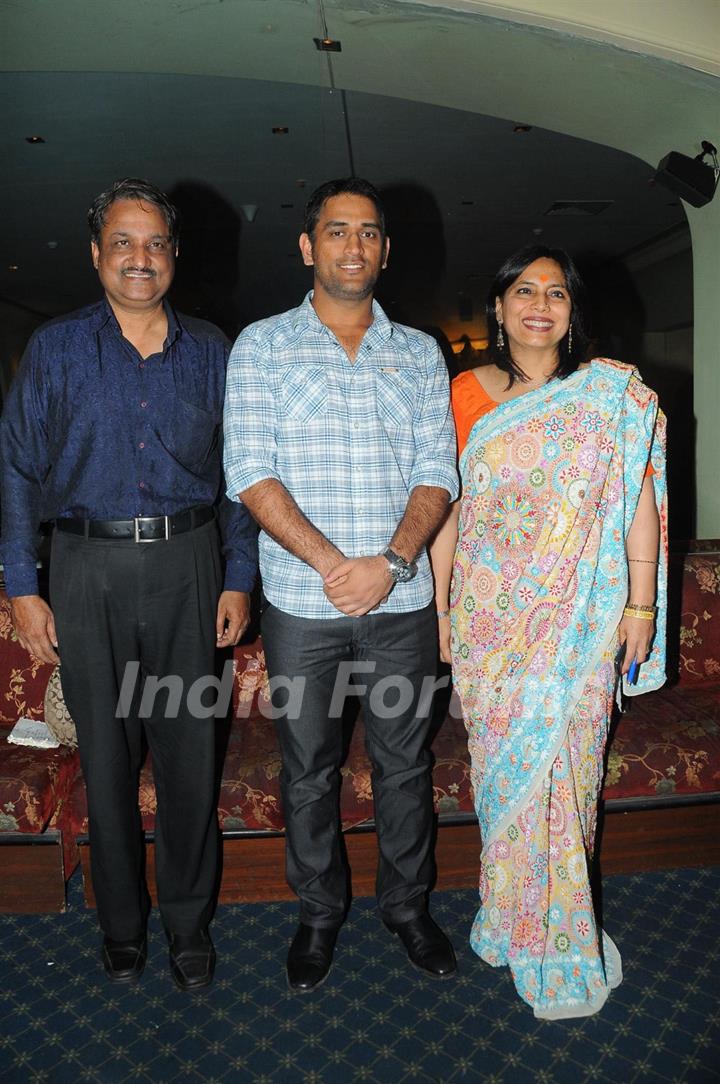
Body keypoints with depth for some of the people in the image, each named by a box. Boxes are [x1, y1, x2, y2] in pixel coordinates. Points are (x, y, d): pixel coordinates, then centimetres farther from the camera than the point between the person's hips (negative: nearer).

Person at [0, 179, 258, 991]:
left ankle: (189, 921, 27)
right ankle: (121, 923, 30)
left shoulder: (209, 351, 8)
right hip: (90, 568, 0)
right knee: (106, 755, 9)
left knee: (190, 751, 6)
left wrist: (238, 577, 3)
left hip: (187, 566, 1)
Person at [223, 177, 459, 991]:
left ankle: (407, 904, 36)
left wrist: (389, 562, -15)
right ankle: (319, 912, 35)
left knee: (404, 761, 14)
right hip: (301, 603, -1)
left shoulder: (419, 353, 8)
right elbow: (250, 472, -8)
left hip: (402, 602, 2)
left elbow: (438, 473, 1)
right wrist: (330, 563, -17)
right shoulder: (262, 345, 2)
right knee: (308, 767, 12)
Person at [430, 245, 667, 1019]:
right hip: (485, 614, 2)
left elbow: (640, 498, -1)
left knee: (557, 765, 5)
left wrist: (640, 603, -5)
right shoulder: (468, 394, 4)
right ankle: (509, 915, 34)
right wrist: (438, 604, 4)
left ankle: (558, 945, 28)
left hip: (574, 619, -2)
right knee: (500, 765, 12)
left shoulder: (612, 393, 0)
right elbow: (446, 505, 6)